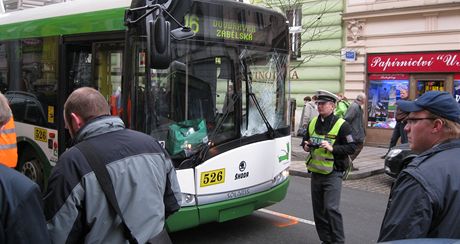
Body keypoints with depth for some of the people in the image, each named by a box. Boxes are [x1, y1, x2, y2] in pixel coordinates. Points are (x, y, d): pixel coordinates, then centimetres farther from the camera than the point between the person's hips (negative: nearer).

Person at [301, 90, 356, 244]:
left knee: (331, 209, -14)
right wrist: (306, 146, 1)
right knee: (318, 209, 11)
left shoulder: (341, 125, -9)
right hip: (316, 172, 7)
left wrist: (332, 148, -23)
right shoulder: (313, 123, 10)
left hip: (333, 174, -6)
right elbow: (305, 140, 24)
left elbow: (351, 148, -11)